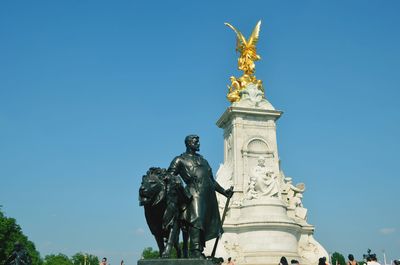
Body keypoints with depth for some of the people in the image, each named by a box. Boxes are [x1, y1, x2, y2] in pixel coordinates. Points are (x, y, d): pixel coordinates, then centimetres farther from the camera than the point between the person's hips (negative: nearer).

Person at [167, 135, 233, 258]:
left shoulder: (202, 159, 30)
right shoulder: (180, 160, 11)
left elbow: (212, 180, 31)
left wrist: (224, 191, 23)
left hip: (209, 194, 7)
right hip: (195, 192, -6)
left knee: (206, 223, 1)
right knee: (196, 220, -21)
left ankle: (199, 251, 4)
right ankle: (195, 251, -24)